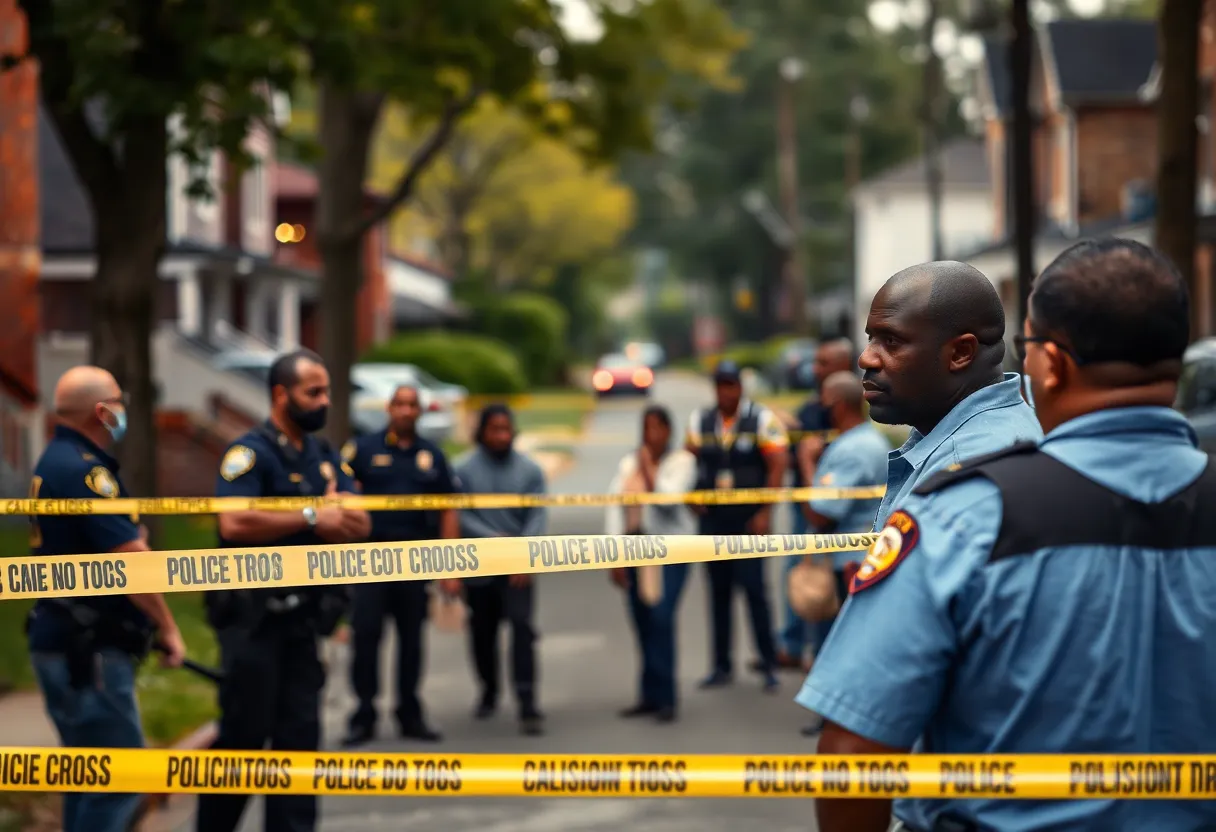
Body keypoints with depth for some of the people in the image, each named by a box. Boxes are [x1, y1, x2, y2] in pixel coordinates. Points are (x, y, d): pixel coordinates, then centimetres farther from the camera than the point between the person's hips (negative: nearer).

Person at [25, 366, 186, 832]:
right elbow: (131, 561, -20)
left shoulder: (53, 463, 15)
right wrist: (167, 629, -11)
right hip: (88, 650, -11)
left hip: (62, 642, 11)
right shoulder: (85, 470, -17)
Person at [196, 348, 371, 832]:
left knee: (300, 733, 6)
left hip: (301, 615, 7)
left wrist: (336, 513, -15)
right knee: (245, 733, -2)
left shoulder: (324, 456, 13)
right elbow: (234, 523, -25)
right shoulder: (249, 452, -10)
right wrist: (311, 520, -16)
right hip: (251, 615, -7)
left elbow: (360, 526, 8)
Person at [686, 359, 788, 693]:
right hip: (712, 518, 5)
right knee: (718, 590, 8)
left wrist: (765, 513, -13)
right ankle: (722, 667, 14)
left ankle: (769, 665, -2)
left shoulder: (762, 420, -5)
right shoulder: (700, 421, 9)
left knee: (753, 587, -9)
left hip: (749, 517, -5)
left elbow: (777, 466, -8)